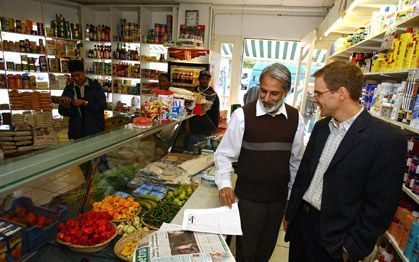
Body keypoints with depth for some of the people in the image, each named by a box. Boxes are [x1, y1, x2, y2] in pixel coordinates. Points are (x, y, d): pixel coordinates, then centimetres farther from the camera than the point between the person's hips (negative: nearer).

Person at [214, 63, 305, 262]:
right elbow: (224, 154, -9)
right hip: (249, 198, -3)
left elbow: (296, 161, 6)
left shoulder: (295, 119, -3)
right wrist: (224, 184, -24)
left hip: (279, 199, 4)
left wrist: (292, 196, 10)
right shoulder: (243, 115, -14)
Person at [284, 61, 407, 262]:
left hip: (333, 238, -5)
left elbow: (380, 206, -15)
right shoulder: (321, 127, 1)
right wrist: (290, 213, 10)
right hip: (301, 219, 6)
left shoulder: (387, 140, -18)